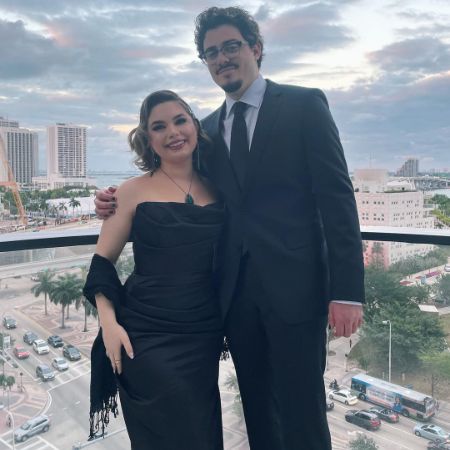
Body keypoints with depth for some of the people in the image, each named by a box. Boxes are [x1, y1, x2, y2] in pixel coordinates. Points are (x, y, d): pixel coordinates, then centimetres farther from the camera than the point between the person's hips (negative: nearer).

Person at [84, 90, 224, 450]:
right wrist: (109, 324, -11)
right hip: (148, 338, -3)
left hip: (205, 336, 3)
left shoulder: (216, 189, 5)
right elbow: (103, 262, 0)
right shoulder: (135, 190, -3)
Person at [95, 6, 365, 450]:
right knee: (258, 409, 16)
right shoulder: (208, 128, 13)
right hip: (236, 292, 5)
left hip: (294, 287, -4)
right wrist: (121, 205, -3)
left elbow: (337, 196, -7)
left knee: (301, 414, 4)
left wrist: (347, 291, -13)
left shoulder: (304, 104, 0)